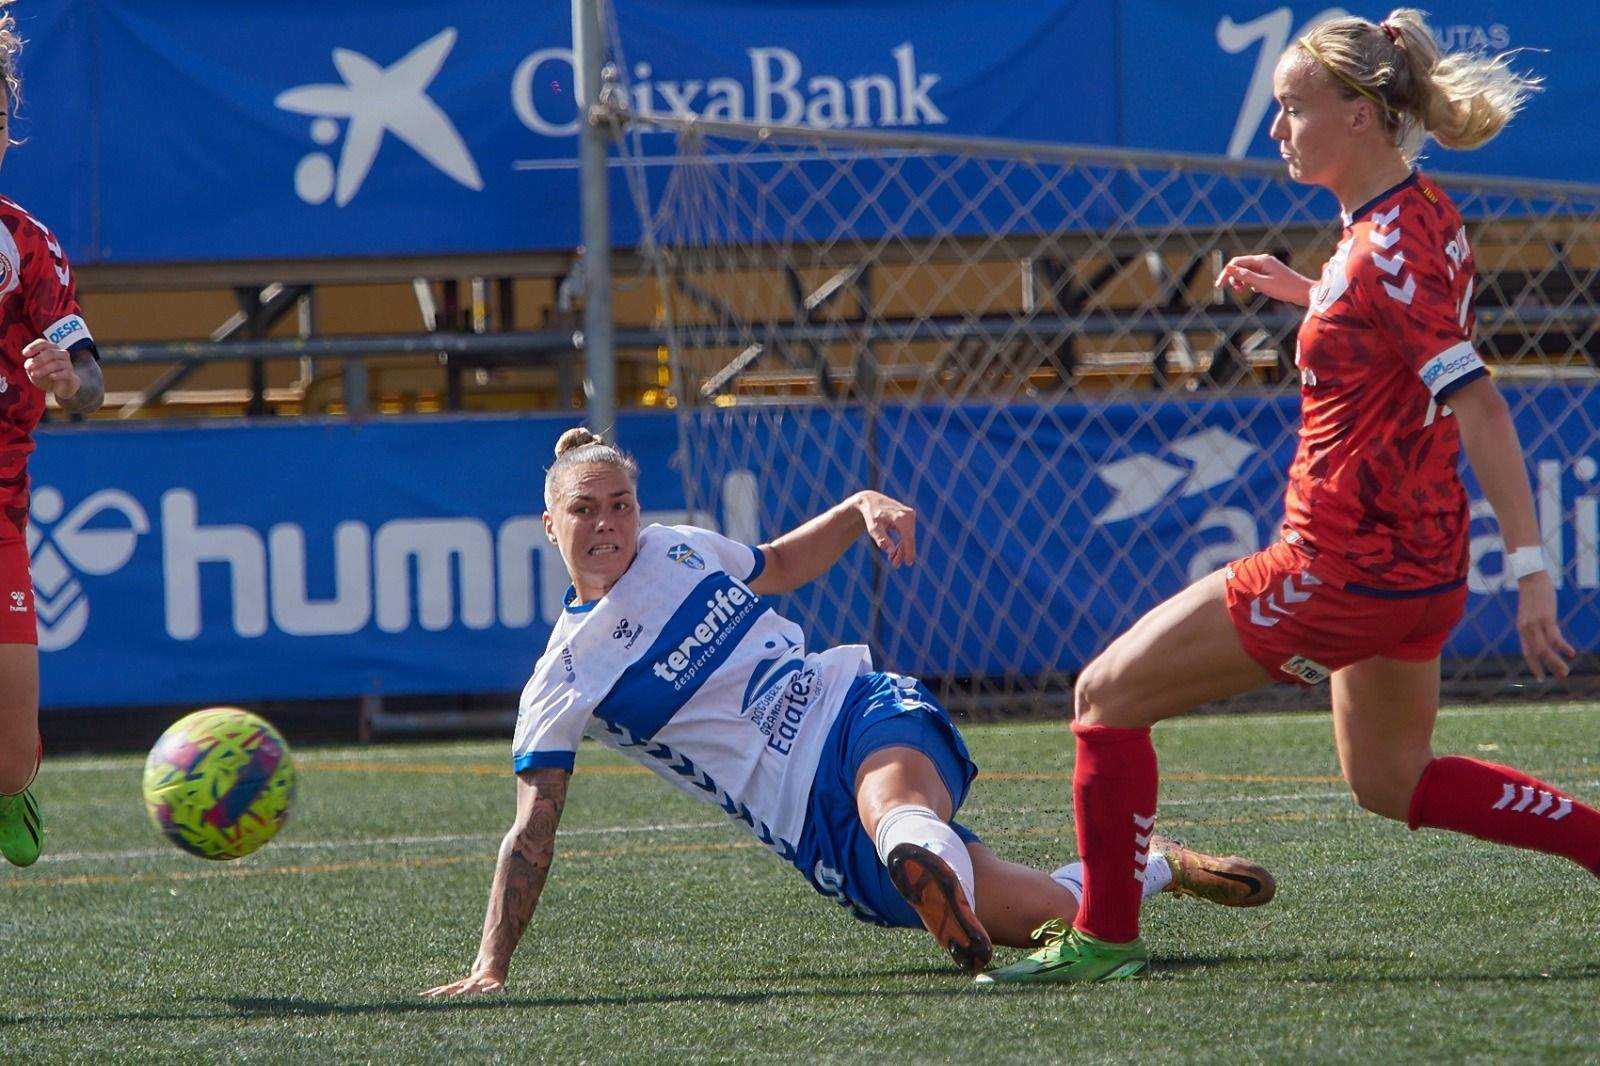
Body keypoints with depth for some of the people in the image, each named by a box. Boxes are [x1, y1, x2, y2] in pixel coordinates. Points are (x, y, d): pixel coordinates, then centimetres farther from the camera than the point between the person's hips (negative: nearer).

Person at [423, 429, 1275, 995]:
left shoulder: (681, 551, 10)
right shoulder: (559, 684, -1)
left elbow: (778, 568, 29)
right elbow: (532, 833, -2)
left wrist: (859, 511, 11)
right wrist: (490, 968, -11)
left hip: (866, 713, 1)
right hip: (813, 826, -1)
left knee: (892, 802, -41)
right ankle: (1157, 864, 15)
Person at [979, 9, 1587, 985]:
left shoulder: (1387, 249, -22)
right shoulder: (1423, 215, 6)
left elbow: (1480, 406, -27)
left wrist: (1532, 573, -30)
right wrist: (1308, 293, 15)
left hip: (1343, 567, -10)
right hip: (1416, 565, 10)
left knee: (1108, 695, 1)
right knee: (1389, 782, 27)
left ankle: (1105, 939, 9)